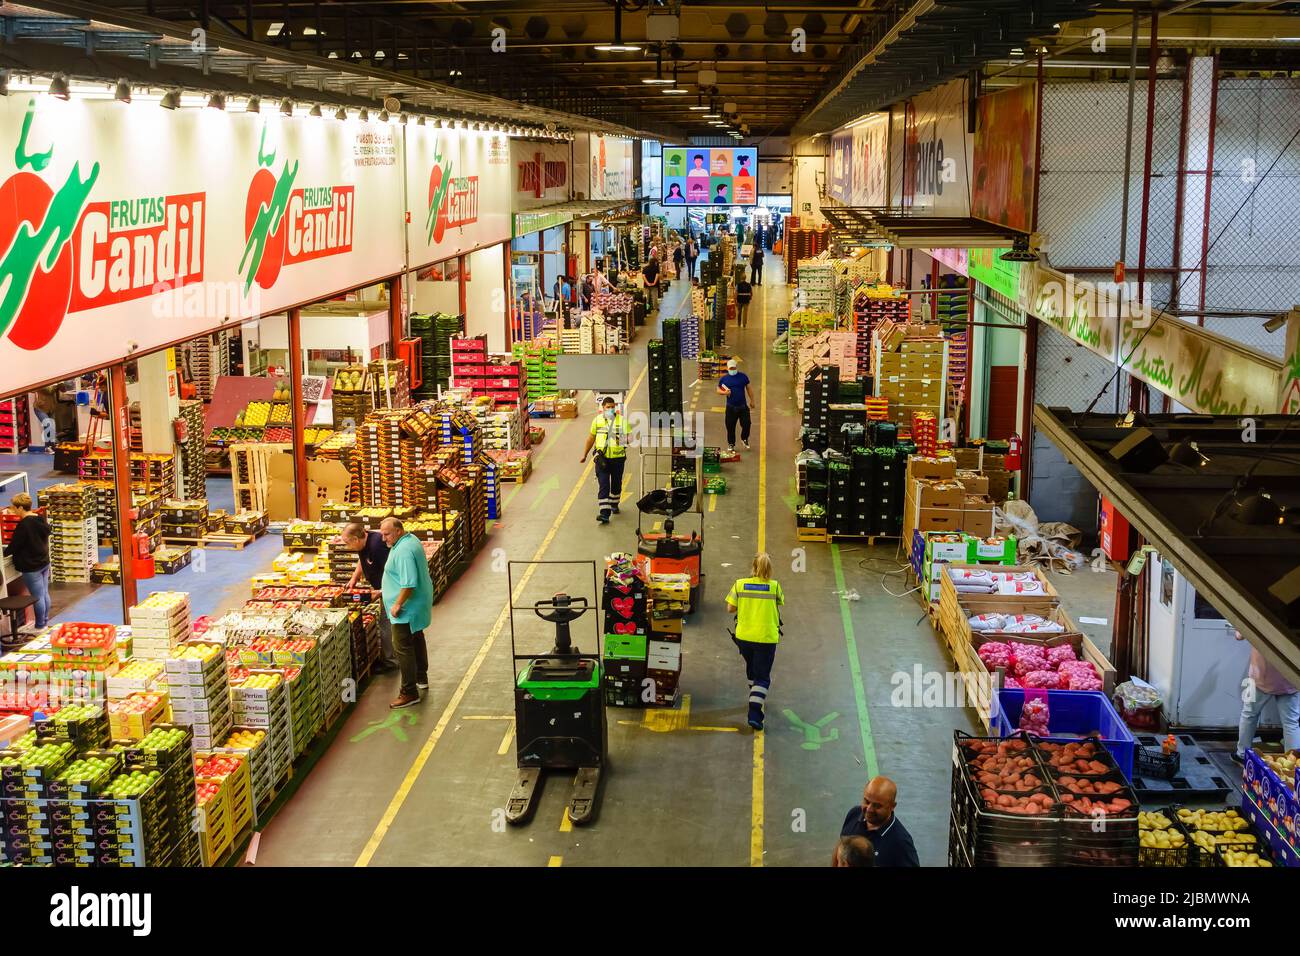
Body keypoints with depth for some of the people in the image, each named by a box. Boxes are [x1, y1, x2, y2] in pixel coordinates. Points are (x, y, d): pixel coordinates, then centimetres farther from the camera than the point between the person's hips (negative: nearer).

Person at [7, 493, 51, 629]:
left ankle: (40, 626, 10)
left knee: (37, 597, 1)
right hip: (44, 562, 9)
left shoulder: (23, 525, -22)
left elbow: (14, 546, -16)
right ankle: (45, 621, 27)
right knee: (45, 593, 16)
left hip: (31, 567, -9)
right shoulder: (41, 519, 3)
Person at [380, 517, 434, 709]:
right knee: (416, 638, 25)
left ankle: (409, 692, -4)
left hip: (407, 608, -11)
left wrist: (397, 604, -25)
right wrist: (384, 591, 25)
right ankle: (421, 678, 42)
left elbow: (409, 584, -32)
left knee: (403, 647, -7)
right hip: (418, 604, 11)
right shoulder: (411, 540, 8)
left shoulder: (404, 551, -26)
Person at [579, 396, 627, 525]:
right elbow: (591, 438, 14)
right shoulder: (597, 420, 5)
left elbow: (627, 437, 1)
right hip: (602, 459, 0)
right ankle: (604, 513, -13)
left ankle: (614, 504, 41)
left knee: (616, 484, 16)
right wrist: (584, 455, 19)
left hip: (618, 458, 0)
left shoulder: (622, 420, 0)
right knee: (603, 486, -8)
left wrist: (625, 440, -24)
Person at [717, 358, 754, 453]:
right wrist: (724, 392, -15)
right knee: (730, 427, 4)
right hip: (731, 407, 0)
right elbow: (718, 390, 7)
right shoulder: (724, 379, 0)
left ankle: (744, 439, 26)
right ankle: (731, 445, 20)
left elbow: (748, 388, 7)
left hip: (743, 406, 0)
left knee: (746, 424, -2)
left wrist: (752, 400, 6)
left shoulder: (743, 376, 0)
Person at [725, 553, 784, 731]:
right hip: (766, 638, -3)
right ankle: (754, 712, -10)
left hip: (743, 636, 3)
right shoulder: (774, 586, -10)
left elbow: (730, 608, -3)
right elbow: (781, 603, 6)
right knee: (762, 677, 4)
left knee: (752, 668, 28)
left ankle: (755, 697, 46)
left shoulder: (740, 584, -7)